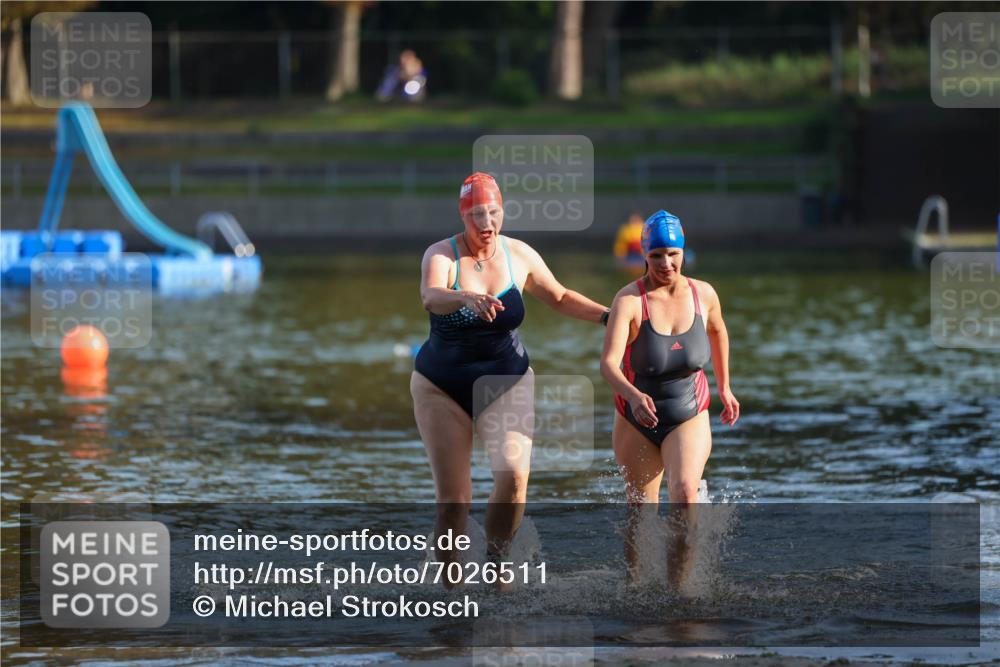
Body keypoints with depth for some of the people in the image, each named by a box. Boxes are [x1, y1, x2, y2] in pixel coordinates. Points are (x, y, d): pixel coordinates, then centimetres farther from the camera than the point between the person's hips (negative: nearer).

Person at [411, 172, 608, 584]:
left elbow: (559, 299, 14)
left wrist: (607, 316, 0)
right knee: (453, 499, -8)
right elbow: (430, 297, -37)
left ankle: (496, 556, 2)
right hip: (443, 387, -2)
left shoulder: (519, 256, -3)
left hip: (505, 382, 2)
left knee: (514, 474, -22)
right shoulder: (442, 255, -14)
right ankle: (447, 575, 13)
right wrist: (466, 298, -58)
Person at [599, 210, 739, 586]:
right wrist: (634, 396, -50)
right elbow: (608, 364, -31)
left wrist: (724, 387, 21)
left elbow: (717, 331, 19)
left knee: (685, 493, -24)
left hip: (689, 417, 1)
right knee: (640, 514, 7)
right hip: (636, 421, -1)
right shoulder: (629, 300, -19)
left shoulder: (703, 295, -6)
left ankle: (678, 584, -17)